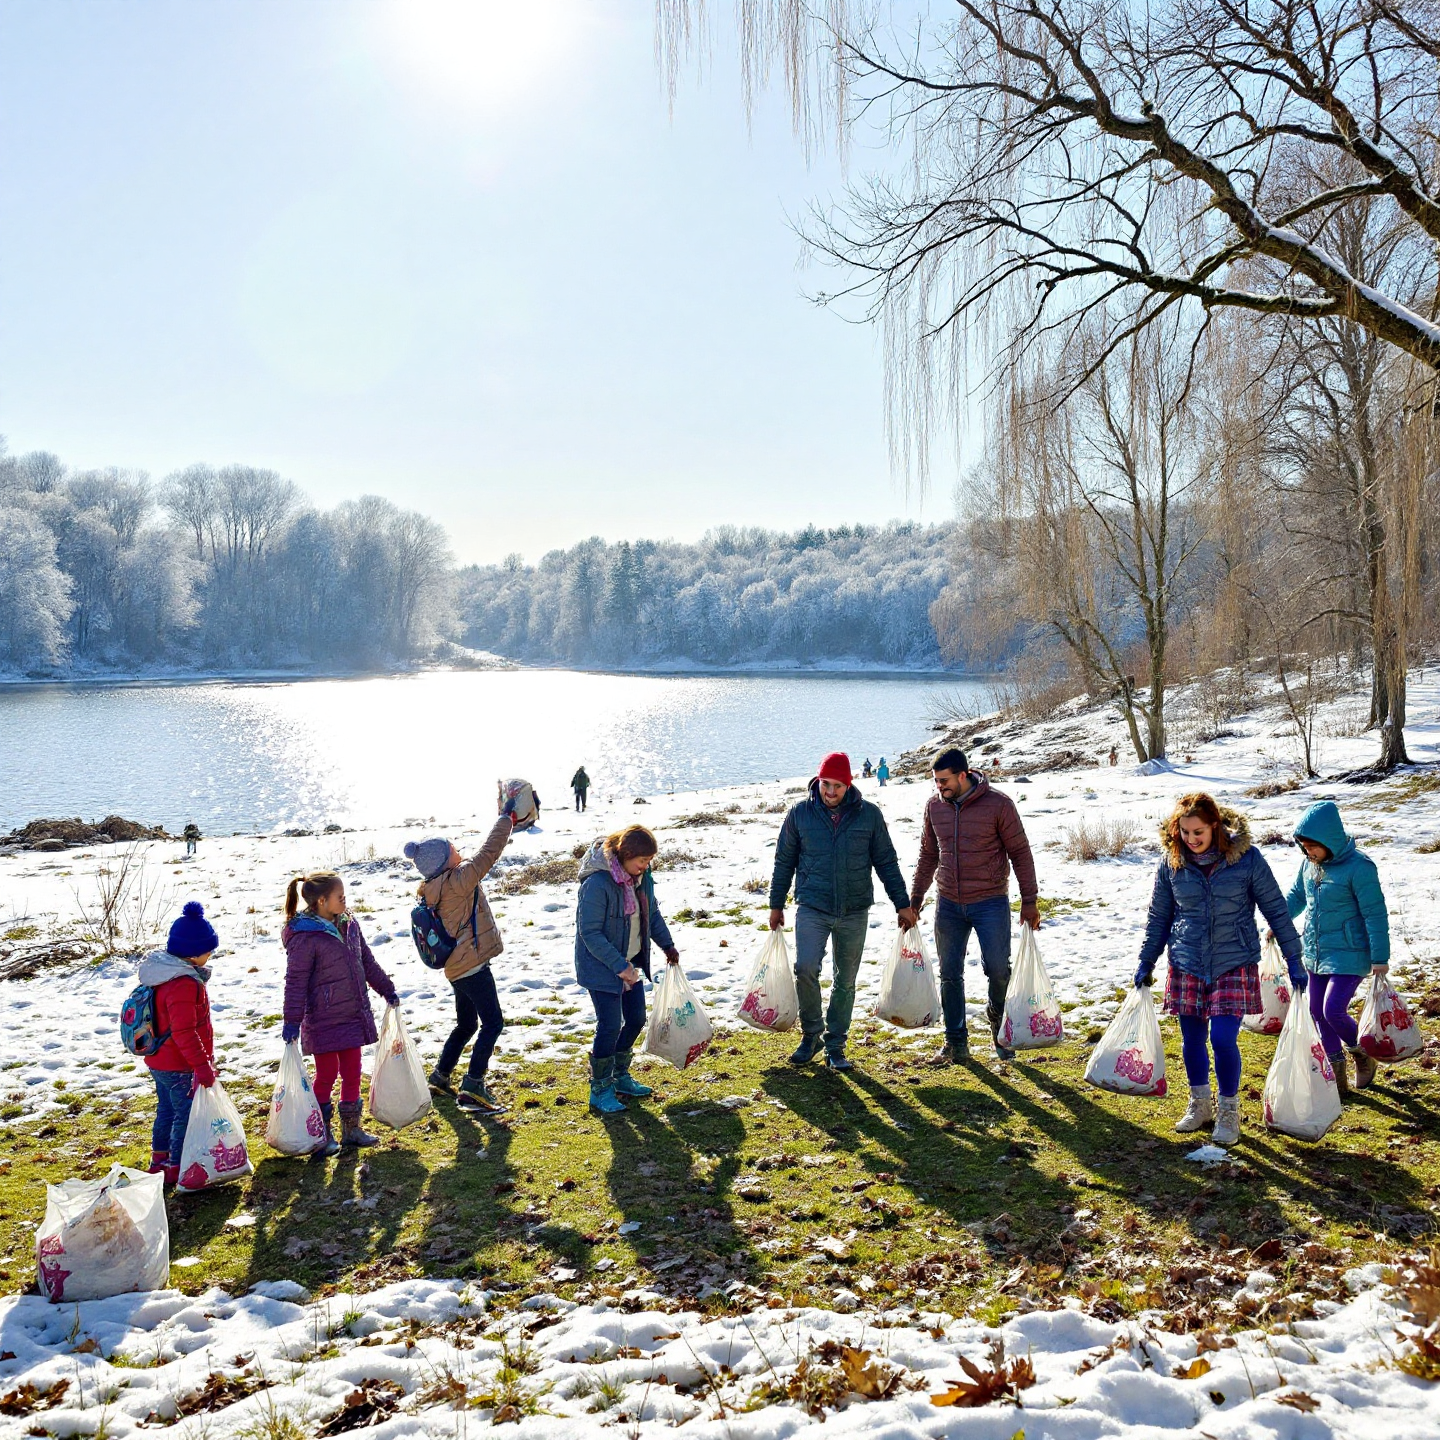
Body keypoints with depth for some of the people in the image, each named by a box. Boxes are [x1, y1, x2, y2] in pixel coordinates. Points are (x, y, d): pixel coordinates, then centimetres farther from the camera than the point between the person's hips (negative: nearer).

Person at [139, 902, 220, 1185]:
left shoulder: (162, 971, 4)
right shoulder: (184, 984, -28)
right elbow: (184, 1032, -31)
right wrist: (202, 1065, -28)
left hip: (158, 1062, 10)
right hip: (179, 1067, -10)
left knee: (166, 1110, 23)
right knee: (187, 1115, 4)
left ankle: (159, 1160, 36)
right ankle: (178, 1169, 14)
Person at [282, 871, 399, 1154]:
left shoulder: (349, 924, 5)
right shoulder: (304, 938, -17)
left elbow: (367, 962, 16)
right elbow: (296, 982, -15)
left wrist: (387, 991, 19)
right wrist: (292, 1021, -16)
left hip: (353, 1015, 7)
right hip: (323, 1021, -7)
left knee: (352, 1072, 13)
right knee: (327, 1074, 1)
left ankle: (351, 1128, 26)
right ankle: (321, 1134, 17)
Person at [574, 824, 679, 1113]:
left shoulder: (641, 877, -2)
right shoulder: (597, 883, -27)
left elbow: (652, 913, 15)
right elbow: (590, 932, -25)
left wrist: (667, 945, 7)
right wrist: (619, 966, -25)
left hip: (631, 963, 8)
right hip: (601, 967, -8)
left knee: (636, 1019, 14)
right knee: (610, 1026, -6)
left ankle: (619, 1076, 34)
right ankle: (600, 1090, 11)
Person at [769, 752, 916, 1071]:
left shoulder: (869, 814, 0)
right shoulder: (800, 814, 0)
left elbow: (886, 862, 7)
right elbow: (784, 862, 8)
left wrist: (902, 904, 5)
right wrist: (776, 905, 10)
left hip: (854, 912, 1)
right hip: (812, 909, -1)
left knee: (845, 981, 7)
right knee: (805, 969, -17)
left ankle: (835, 1047, 21)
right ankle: (811, 1035, 4)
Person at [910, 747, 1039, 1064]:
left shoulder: (998, 804, -10)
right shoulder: (934, 806, 3)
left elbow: (1020, 852, -5)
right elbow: (928, 855, 14)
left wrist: (1029, 901, -6)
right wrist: (915, 898, 13)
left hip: (991, 903, -4)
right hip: (949, 904, 4)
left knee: (998, 969, -6)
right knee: (950, 975, 6)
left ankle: (999, 1021, 24)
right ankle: (955, 1043, 18)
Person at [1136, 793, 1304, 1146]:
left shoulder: (1246, 858, -10)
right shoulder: (1171, 861, -3)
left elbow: (1276, 909, -2)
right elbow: (1158, 916, 8)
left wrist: (1294, 959, -1)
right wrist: (1146, 962, 10)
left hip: (1234, 964, -3)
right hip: (1187, 965, 3)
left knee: (1223, 1039, -9)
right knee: (1192, 1039, 9)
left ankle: (1229, 1111, 12)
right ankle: (1200, 1106, 30)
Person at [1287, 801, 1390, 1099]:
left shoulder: (1359, 867, -20)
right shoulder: (1309, 864, 1)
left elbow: (1375, 914, -16)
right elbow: (1296, 896, 18)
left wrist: (1380, 958, -14)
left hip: (1349, 956, -8)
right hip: (1315, 953, 8)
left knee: (1334, 1010, -14)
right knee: (1318, 1012, 11)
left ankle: (1363, 1055, 17)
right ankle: (1338, 1077, 26)